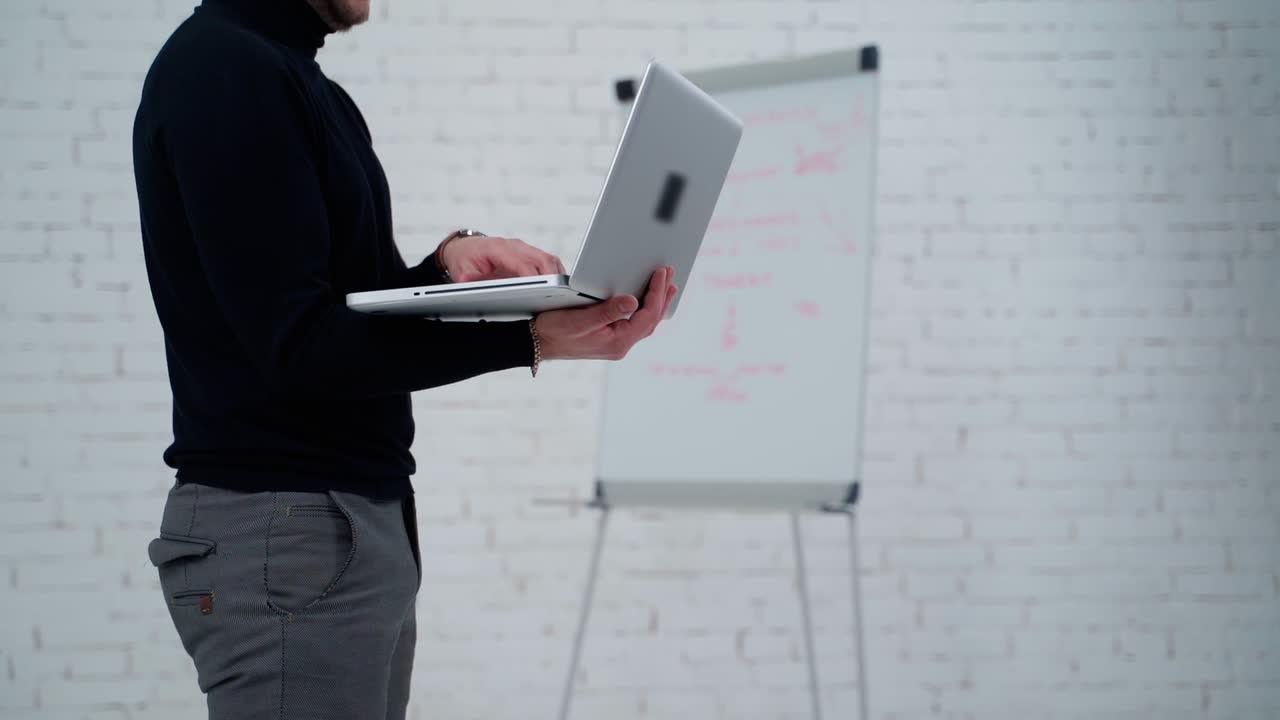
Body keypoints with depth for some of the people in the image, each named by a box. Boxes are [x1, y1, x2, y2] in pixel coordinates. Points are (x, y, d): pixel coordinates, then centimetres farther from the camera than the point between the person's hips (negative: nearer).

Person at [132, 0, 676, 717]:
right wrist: (533, 340, -25)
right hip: (285, 524, -9)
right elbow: (299, 344, -20)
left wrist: (448, 265, -4)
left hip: (362, 515, 9)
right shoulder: (222, 67, -14)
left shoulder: (302, 83, 16)